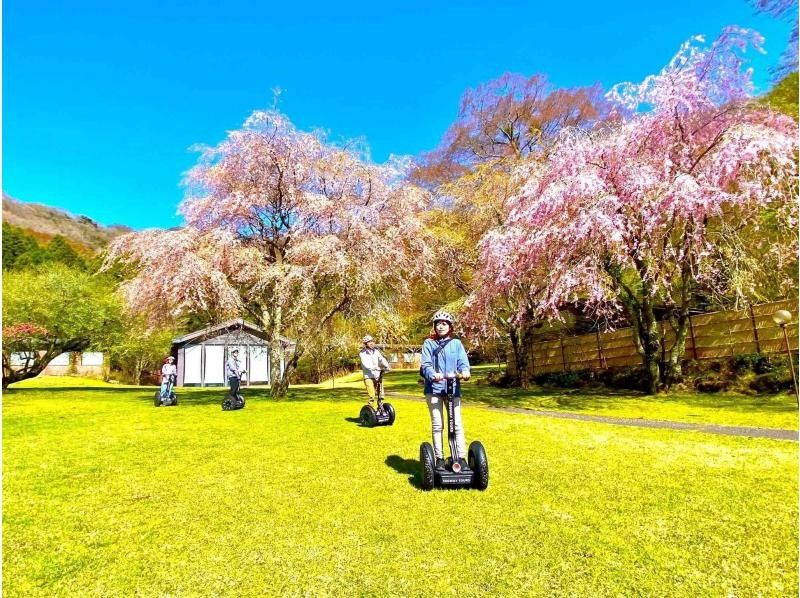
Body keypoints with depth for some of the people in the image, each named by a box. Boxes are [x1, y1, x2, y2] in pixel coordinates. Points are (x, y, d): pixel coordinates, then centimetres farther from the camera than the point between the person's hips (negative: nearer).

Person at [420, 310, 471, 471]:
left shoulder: (456, 343, 9)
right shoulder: (429, 343, 5)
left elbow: (463, 361, -1)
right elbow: (426, 364, -5)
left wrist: (465, 371, -24)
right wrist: (433, 374, -26)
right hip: (434, 387, -1)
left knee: (457, 423, 0)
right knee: (437, 425, 4)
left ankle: (461, 457, 8)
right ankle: (439, 458, 14)